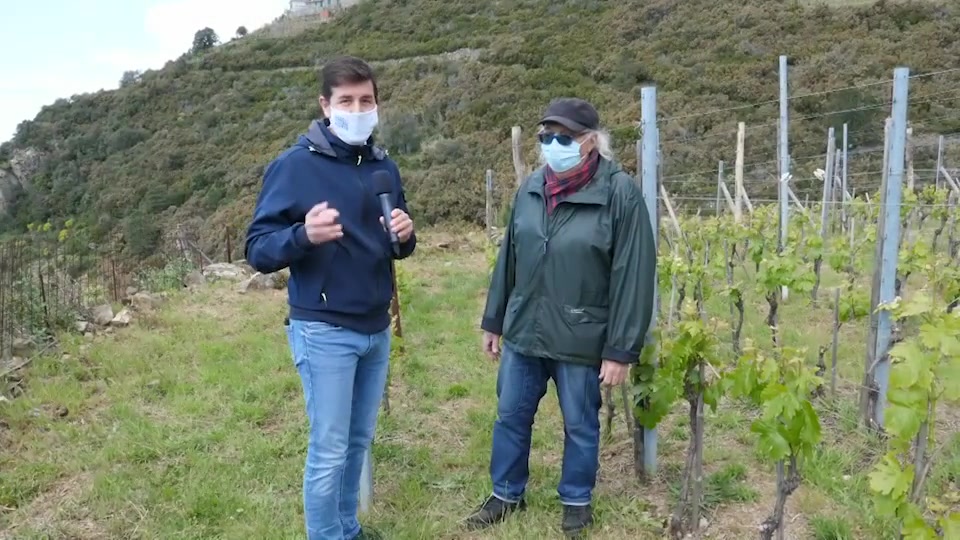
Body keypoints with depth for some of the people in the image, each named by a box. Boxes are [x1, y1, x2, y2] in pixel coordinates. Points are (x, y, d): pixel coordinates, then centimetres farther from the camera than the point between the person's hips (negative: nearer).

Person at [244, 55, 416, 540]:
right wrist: (303, 235, -31)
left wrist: (405, 236, -8)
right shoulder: (294, 166, -10)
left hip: (377, 329, 6)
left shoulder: (385, 167, 7)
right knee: (329, 452, 3)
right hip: (324, 332, -5)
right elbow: (257, 250, -11)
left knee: (359, 442, 17)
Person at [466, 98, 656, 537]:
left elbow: (633, 277, -14)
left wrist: (621, 350, -14)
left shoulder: (620, 193, -14)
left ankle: (577, 501, 35)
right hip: (523, 333, 5)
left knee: (580, 426, 12)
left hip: (580, 340, -5)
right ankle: (507, 494, 36)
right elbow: (508, 259, 10)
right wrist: (493, 321, 12)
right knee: (510, 416, 16)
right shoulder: (531, 188, 2)